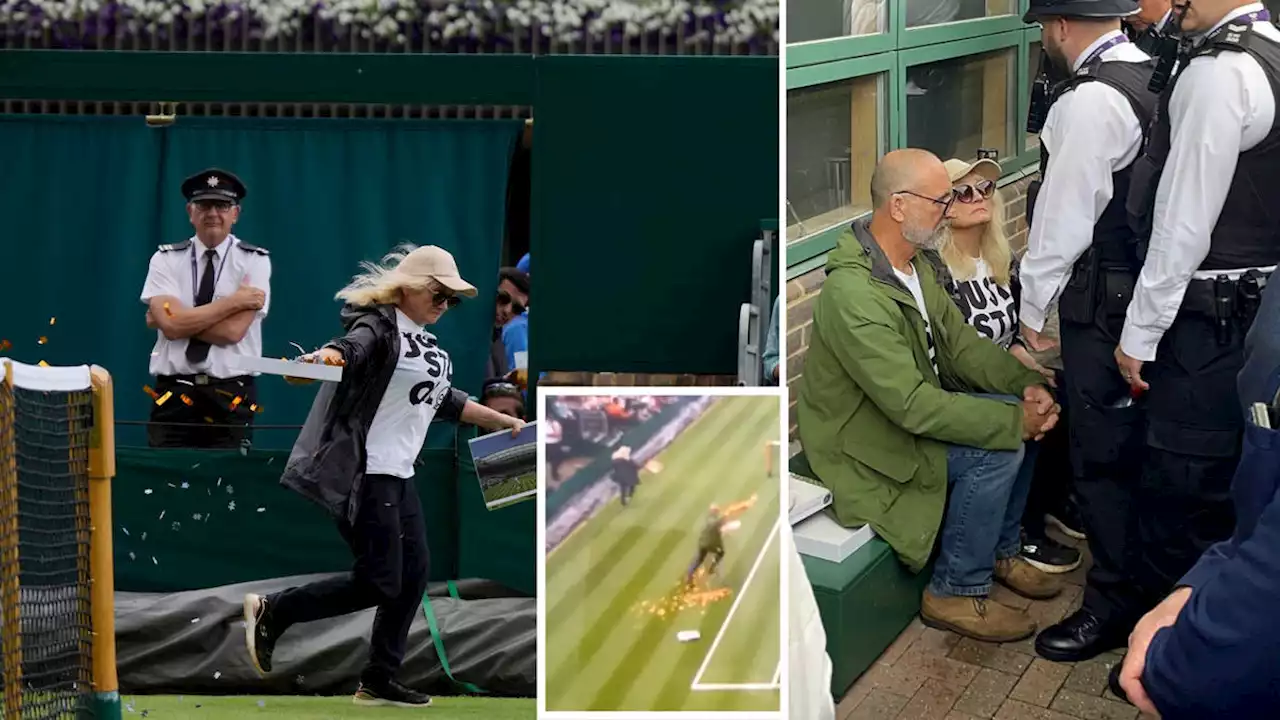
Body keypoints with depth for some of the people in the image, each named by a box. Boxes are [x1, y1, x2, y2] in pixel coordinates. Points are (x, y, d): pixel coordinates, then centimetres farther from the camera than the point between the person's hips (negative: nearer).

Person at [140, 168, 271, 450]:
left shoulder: (254, 261, 0)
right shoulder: (165, 259, 5)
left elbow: (232, 331, -11)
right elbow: (170, 327, -10)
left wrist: (182, 318, -6)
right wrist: (234, 301, -10)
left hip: (231, 397, -1)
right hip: (174, 394, 1)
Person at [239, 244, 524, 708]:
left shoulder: (424, 342, 16)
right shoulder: (380, 326, -11)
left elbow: (446, 401, 28)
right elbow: (353, 346, -33)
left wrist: (505, 423, 32)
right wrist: (326, 356, -56)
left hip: (397, 476, 10)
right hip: (364, 474, -10)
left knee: (414, 574, 9)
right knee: (378, 583, -10)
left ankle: (378, 681, 19)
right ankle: (271, 611, 4)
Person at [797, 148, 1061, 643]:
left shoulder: (914, 261, -1)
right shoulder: (854, 295, -32)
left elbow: (960, 341, 4)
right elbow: (912, 405, -33)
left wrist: (1025, 385, -13)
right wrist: (1014, 420, -27)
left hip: (909, 405, 9)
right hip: (866, 439, -9)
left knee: (1019, 418, 1)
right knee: (997, 450, -21)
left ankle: (1001, 551, 20)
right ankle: (956, 594, -4)